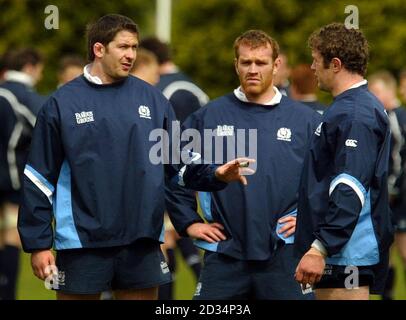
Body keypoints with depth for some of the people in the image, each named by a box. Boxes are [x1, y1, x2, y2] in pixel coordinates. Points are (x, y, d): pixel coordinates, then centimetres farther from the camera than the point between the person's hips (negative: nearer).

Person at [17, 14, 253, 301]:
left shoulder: (152, 100, 8)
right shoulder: (61, 104, -1)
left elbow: (181, 164, 11)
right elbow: (40, 179, 0)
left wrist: (214, 174, -10)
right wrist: (38, 244, -3)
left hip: (142, 243, 3)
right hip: (82, 243, -3)